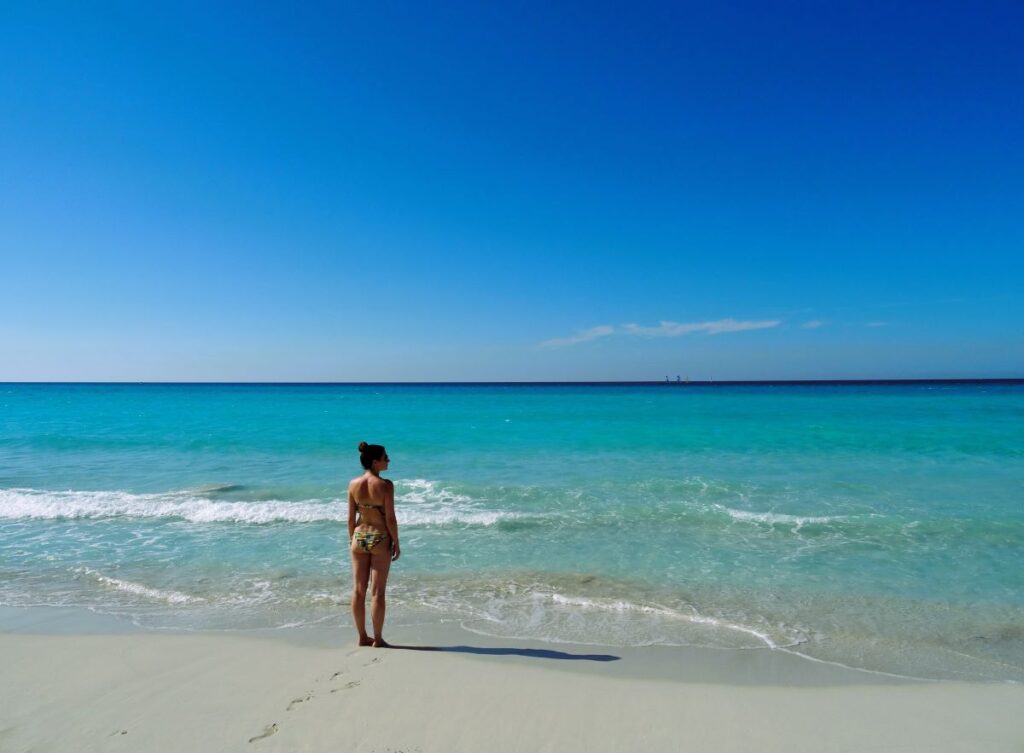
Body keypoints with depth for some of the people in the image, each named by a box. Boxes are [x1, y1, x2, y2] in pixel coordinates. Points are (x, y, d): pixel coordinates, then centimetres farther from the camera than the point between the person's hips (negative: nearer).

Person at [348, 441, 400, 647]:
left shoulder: (353, 484, -3)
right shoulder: (385, 485, -16)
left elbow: (351, 517, 3)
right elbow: (390, 518, -13)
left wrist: (351, 539, 15)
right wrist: (396, 543, -3)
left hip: (359, 537, 4)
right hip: (380, 539, -4)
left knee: (358, 590, 12)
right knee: (377, 592, 5)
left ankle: (362, 637, 22)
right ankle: (377, 639, 13)